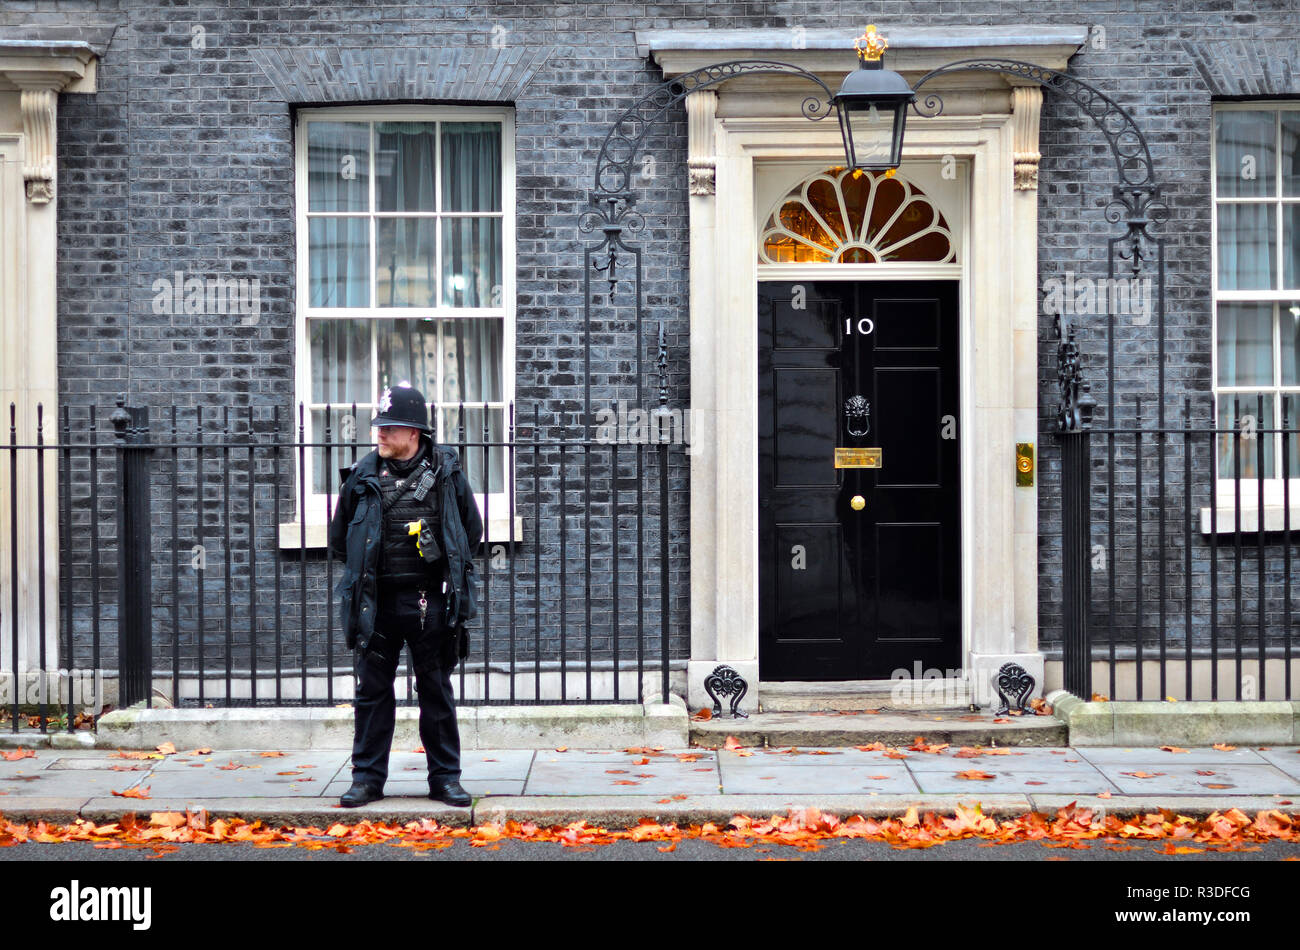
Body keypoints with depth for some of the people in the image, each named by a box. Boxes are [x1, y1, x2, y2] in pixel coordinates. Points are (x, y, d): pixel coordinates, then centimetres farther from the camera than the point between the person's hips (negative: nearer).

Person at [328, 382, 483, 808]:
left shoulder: (445, 472, 1)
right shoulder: (363, 475, 3)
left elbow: (471, 530, 12)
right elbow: (339, 535, 16)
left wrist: (442, 562, 9)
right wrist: (369, 565, 12)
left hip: (430, 603, -1)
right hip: (376, 602, 1)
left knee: (437, 691, 6)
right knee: (372, 690, 5)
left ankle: (445, 777, 15)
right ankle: (367, 777, 14)